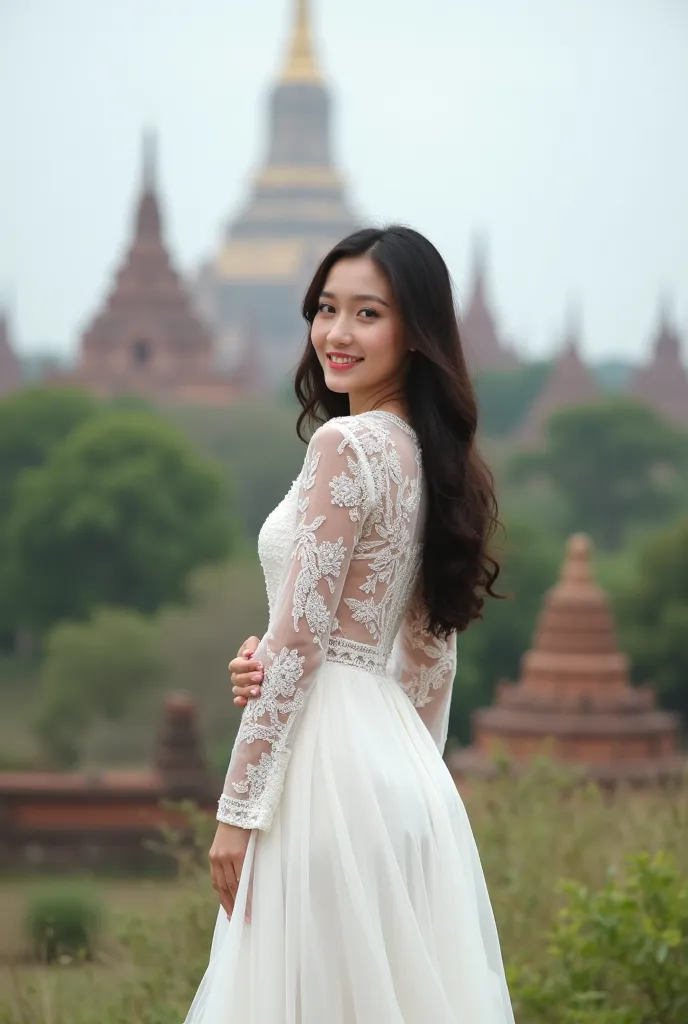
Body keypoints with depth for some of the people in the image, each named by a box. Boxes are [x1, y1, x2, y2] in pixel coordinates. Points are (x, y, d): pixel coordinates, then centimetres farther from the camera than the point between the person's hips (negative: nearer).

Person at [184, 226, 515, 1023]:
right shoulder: (427, 453, 13)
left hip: (328, 762, -9)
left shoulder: (347, 444, -13)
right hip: (400, 758, 9)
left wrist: (239, 807, -13)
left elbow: (298, 640, -16)